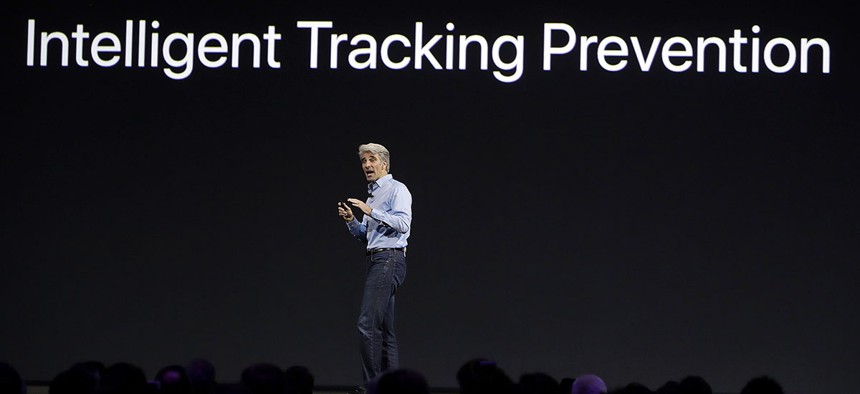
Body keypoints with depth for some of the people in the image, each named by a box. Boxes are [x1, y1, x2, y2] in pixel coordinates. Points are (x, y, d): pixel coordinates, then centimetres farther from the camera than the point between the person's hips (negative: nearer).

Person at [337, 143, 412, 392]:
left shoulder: (396, 190, -5)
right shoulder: (372, 194, 23)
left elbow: (403, 223, -20)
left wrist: (370, 211, -22)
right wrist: (351, 221, 9)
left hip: (389, 259, -10)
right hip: (376, 260, 10)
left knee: (368, 324, -17)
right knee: (384, 328, 8)